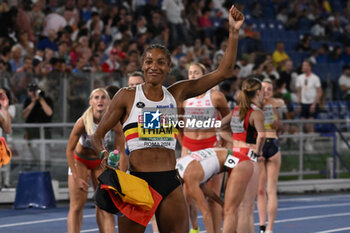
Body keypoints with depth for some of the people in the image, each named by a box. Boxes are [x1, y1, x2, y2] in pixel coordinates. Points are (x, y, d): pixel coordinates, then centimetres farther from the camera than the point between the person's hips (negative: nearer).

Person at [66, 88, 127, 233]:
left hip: (100, 161, 2)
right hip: (79, 161, -2)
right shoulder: (82, 123, -28)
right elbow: (69, 150, -20)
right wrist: (76, 178, -24)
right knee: (77, 205, -9)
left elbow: (122, 152, -16)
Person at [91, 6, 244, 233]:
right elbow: (98, 135, 4)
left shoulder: (176, 94, 10)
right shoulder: (127, 96, 3)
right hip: (137, 181, -3)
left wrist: (234, 33, 1)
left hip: (170, 182, 3)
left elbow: (224, 72, 8)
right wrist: (105, 154, -18)